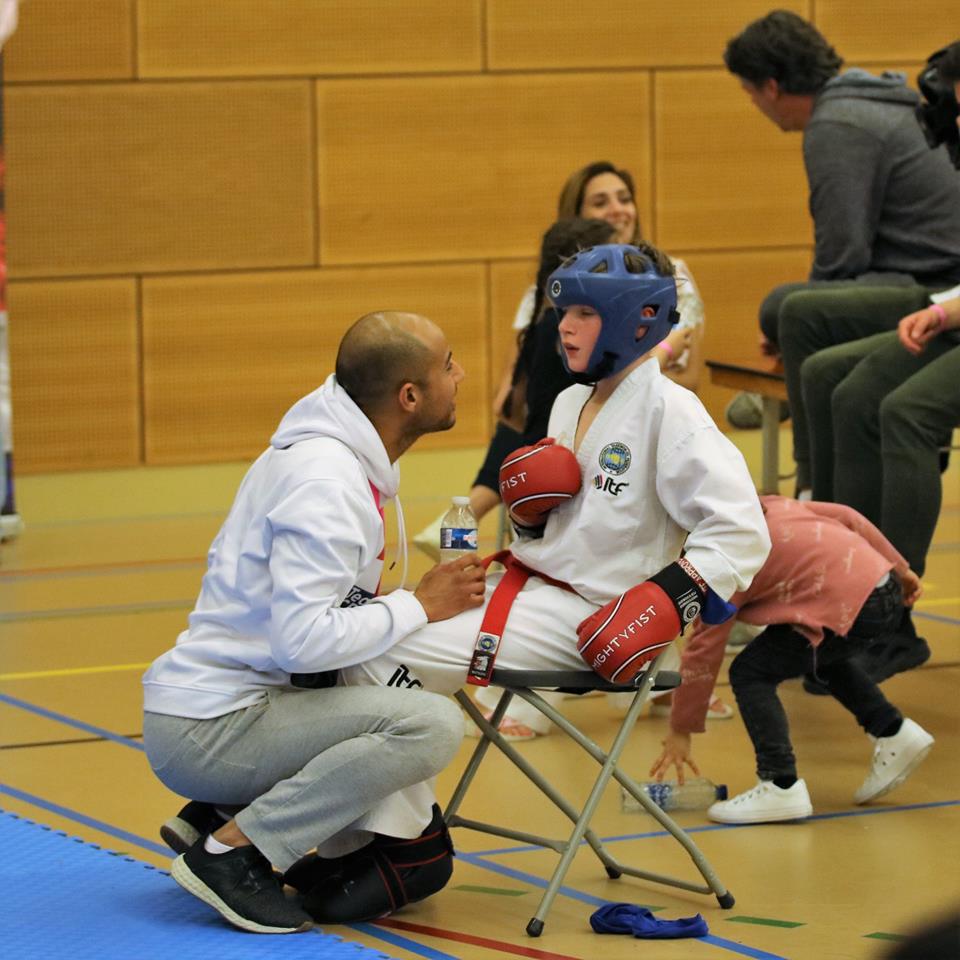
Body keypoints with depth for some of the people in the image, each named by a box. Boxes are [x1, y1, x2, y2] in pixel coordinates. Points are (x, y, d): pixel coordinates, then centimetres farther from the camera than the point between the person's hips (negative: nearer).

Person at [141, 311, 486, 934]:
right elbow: (304, 641, -29)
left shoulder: (343, 458, 10)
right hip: (204, 730, -10)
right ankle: (230, 849, -15)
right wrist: (418, 606, -16)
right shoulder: (324, 481, -21)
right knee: (431, 726, -23)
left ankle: (214, 815, 13)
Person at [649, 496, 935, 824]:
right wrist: (898, 567, 25)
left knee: (750, 672, 0)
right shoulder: (770, 506, 17)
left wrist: (679, 732, 5)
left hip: (853, 606, -9)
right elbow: (845, 517, 16)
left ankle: (781, 787, -5)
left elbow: (703, 650, -2)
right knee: (821, 655, 36)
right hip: (887, 587, 9)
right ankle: (893, 733, 31)